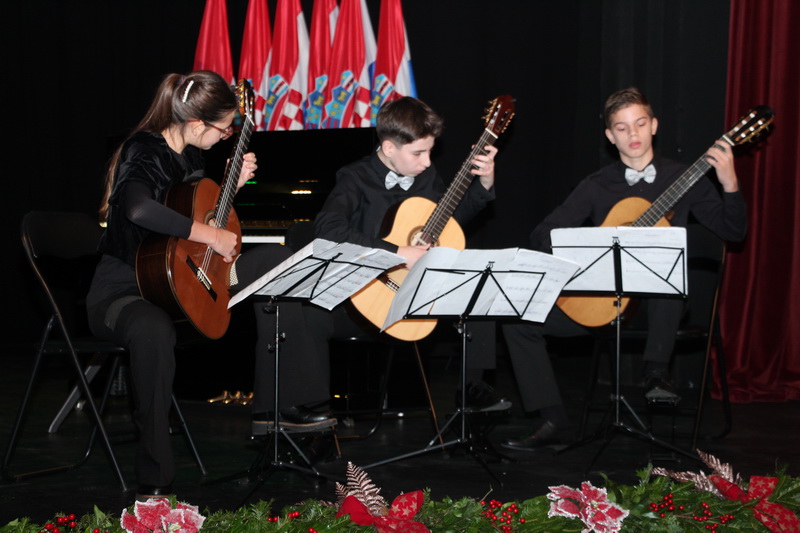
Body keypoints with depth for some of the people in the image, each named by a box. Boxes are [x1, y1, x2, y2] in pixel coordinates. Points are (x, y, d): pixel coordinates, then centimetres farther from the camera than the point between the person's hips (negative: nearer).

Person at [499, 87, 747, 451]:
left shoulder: (682, 179, 4)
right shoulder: (597, 186, 8)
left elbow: (732, 232, -1)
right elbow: (542, 234, 5)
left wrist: (730, 185, -18)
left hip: (659, 302, -3)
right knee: (517, 319, -12)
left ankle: (656, 371, -41)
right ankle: (553, 421, -10)